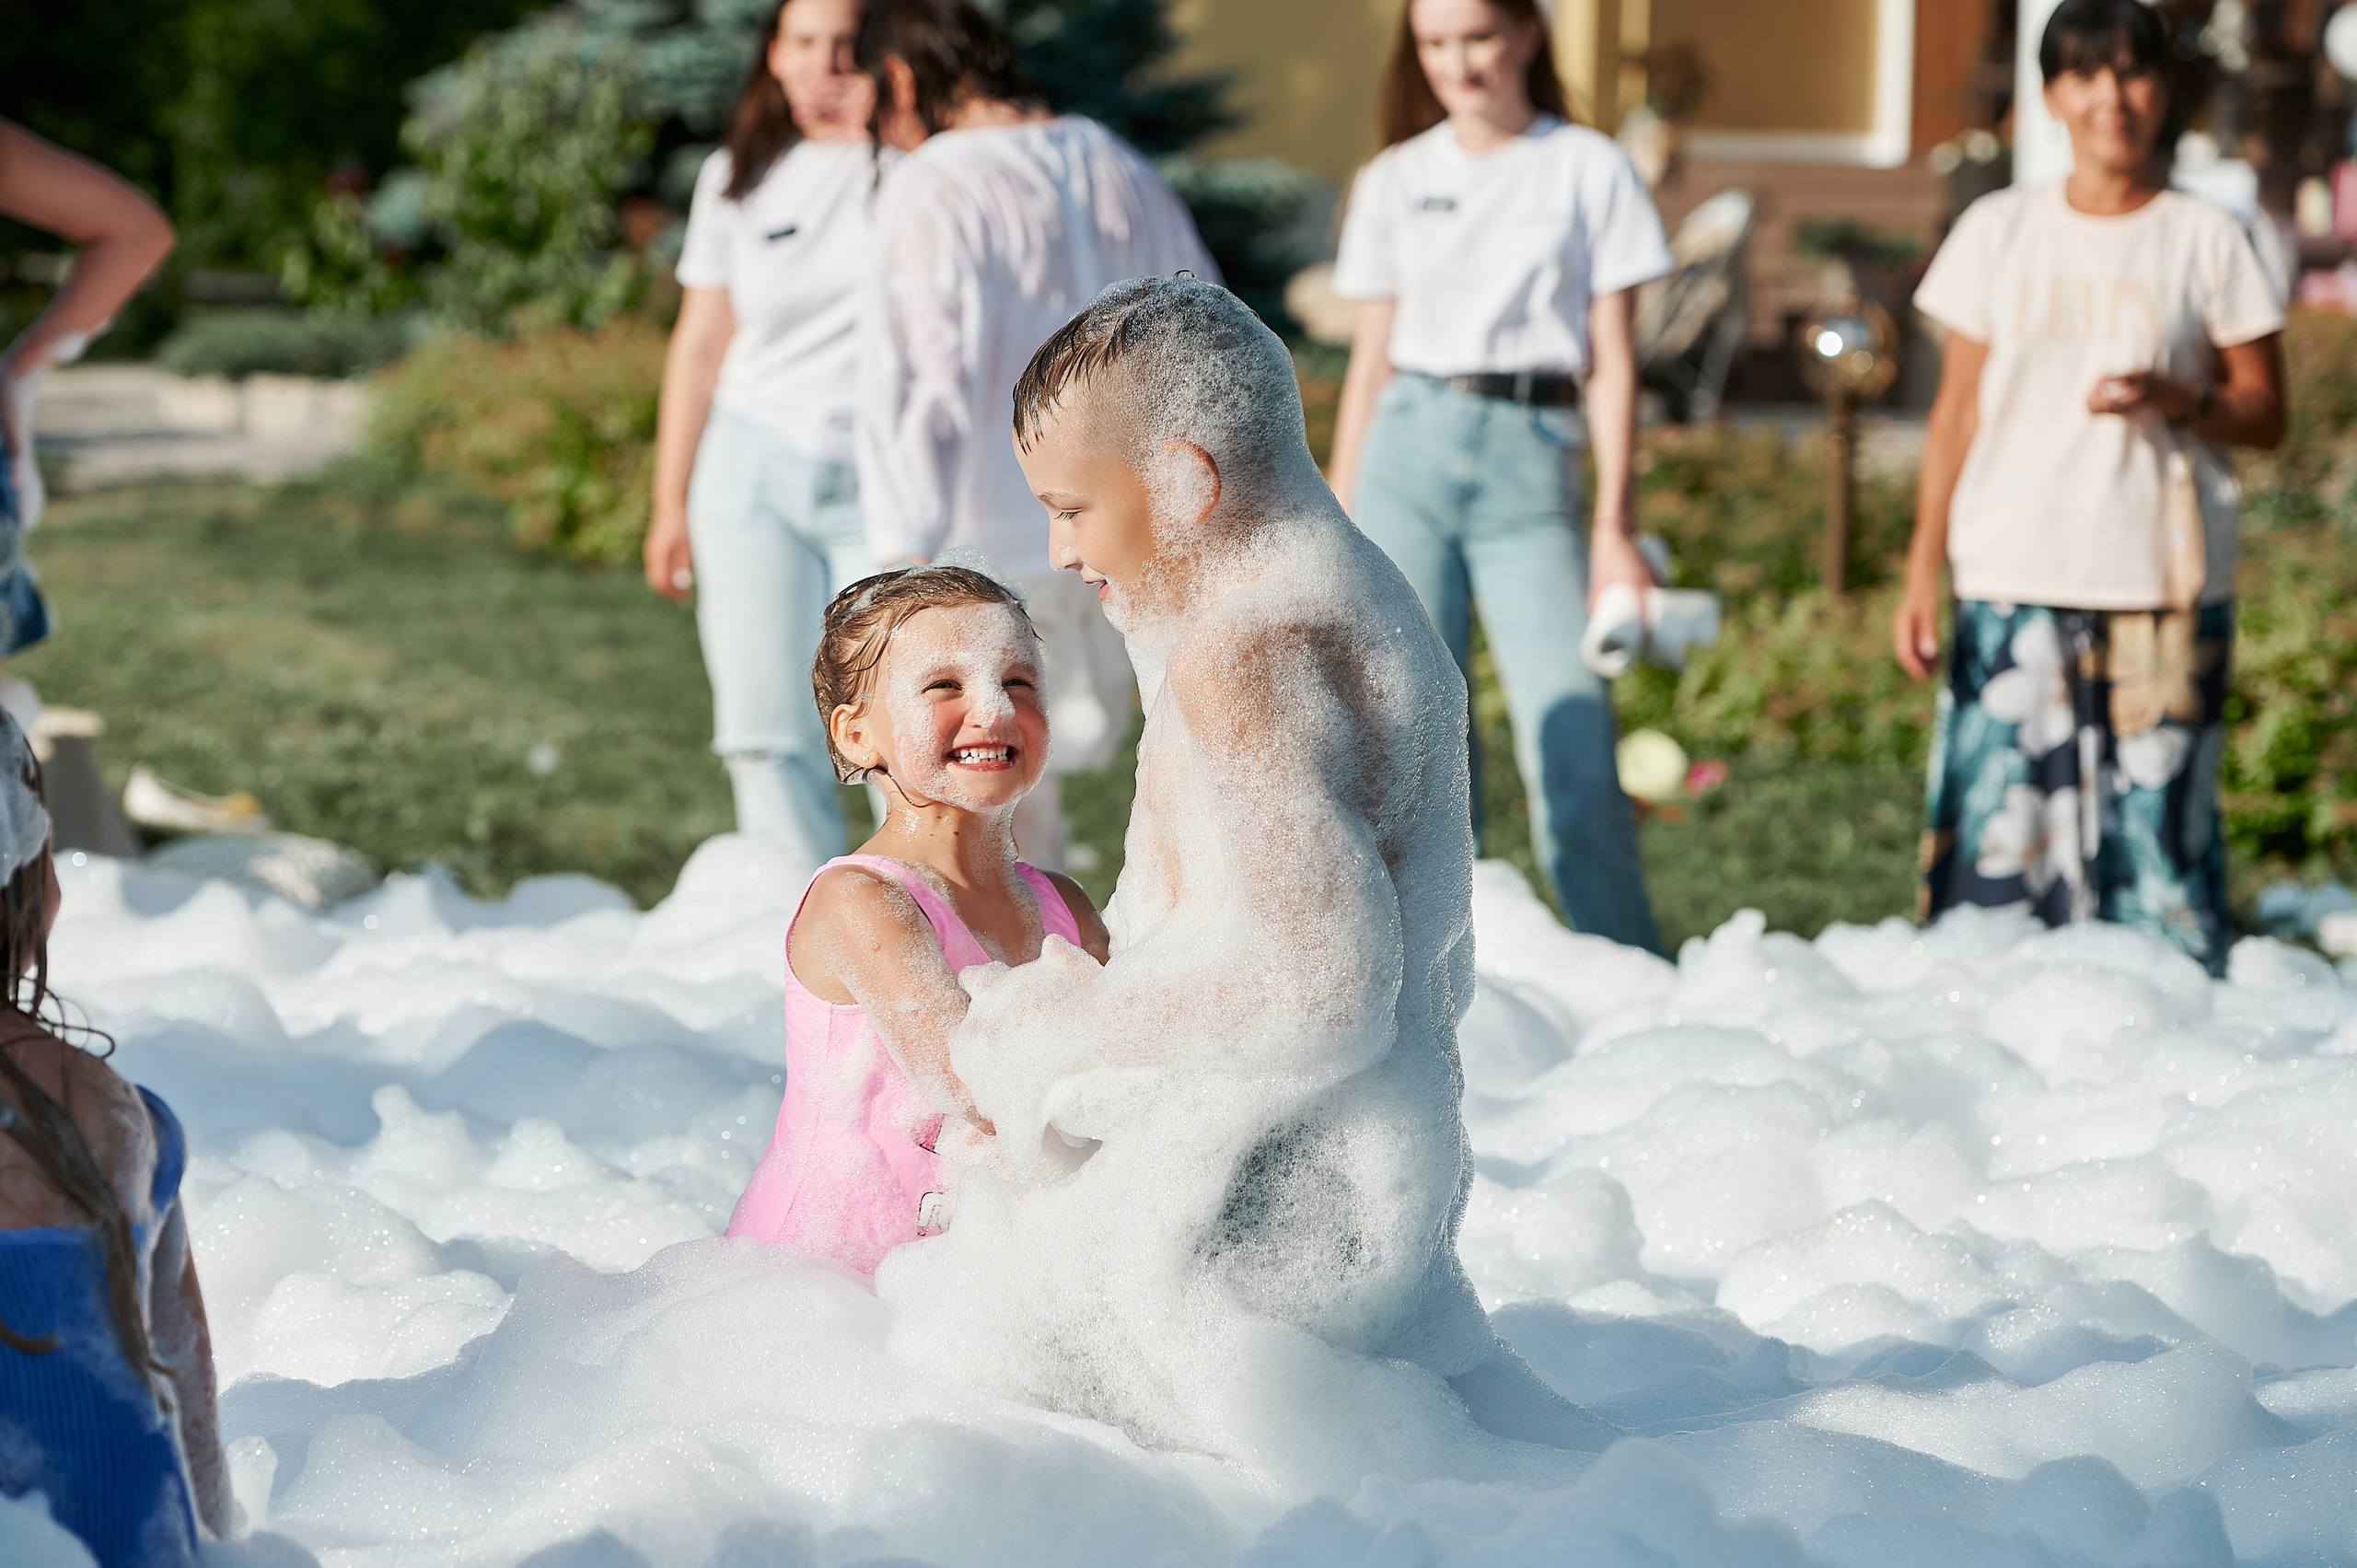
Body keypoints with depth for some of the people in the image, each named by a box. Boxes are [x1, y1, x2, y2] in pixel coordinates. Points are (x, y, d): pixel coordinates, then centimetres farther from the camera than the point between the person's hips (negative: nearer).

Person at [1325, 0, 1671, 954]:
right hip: (1408, 451, 2)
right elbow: (1370, 363, 14)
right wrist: (1337, 531, 10)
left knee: (1572, 746, -9)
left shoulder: (1588, 169, 5)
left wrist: (1614, 527, -2)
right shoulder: (1394, 182, 11)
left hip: (1532, 458, -2)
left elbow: (1612, 362, 4)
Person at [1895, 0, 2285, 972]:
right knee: (2000, 818, -4)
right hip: (2013, 584, 1)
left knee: (2157, 814, -3)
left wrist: (2176, 398, -14)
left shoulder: (2205, 238, 5)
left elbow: (2265, 415, 7)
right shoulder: (1998, 232, 8)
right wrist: (1922, 573, 5)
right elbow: (1956, 412, 10)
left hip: (2165, 588, -1)